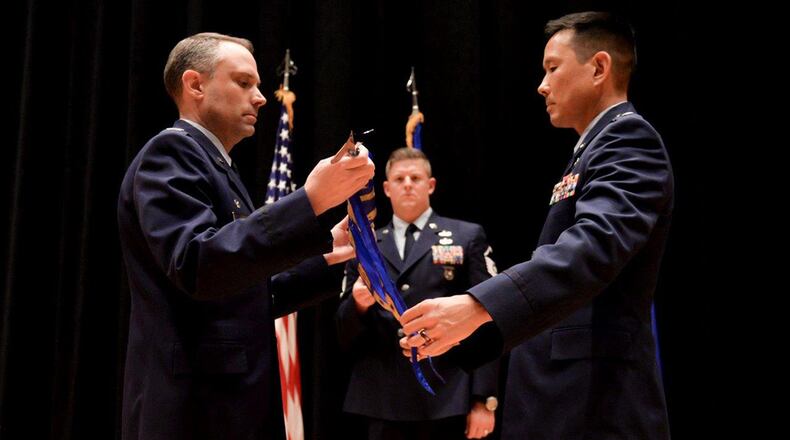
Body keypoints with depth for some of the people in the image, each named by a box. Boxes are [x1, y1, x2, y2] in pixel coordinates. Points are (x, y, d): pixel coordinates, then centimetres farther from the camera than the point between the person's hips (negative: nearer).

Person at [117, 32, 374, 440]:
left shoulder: (214, 169, 20)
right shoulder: (170, 152, -9)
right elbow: (198, 266, -25)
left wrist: (326, 256, 12)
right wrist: (311, 200, -28)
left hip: (233, 406, 10)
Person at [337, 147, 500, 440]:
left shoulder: (467, 237, 7)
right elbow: (345, 334, 12)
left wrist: (484, 400, -6)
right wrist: (358, 305, -10)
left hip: (447, 398, -2)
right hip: (382, 402, 2)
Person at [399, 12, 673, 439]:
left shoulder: (629, 138, -9)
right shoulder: (593, 151, 20)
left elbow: (596, 244, -27)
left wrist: (475, 307, -38)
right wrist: (458, 335, 19)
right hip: (561, 401, 9)